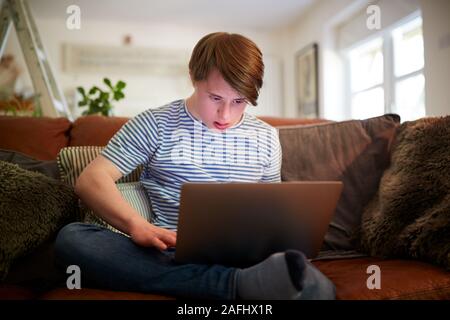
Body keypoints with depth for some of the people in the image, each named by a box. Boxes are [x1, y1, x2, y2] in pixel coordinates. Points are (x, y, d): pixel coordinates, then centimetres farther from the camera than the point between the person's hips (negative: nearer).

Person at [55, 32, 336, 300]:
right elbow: (92, 179, -4)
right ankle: (239, 283, -39)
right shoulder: (155, 124, 3)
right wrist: (138, 226, -23)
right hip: (170, 254, 2)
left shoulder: (266, 137, 13)